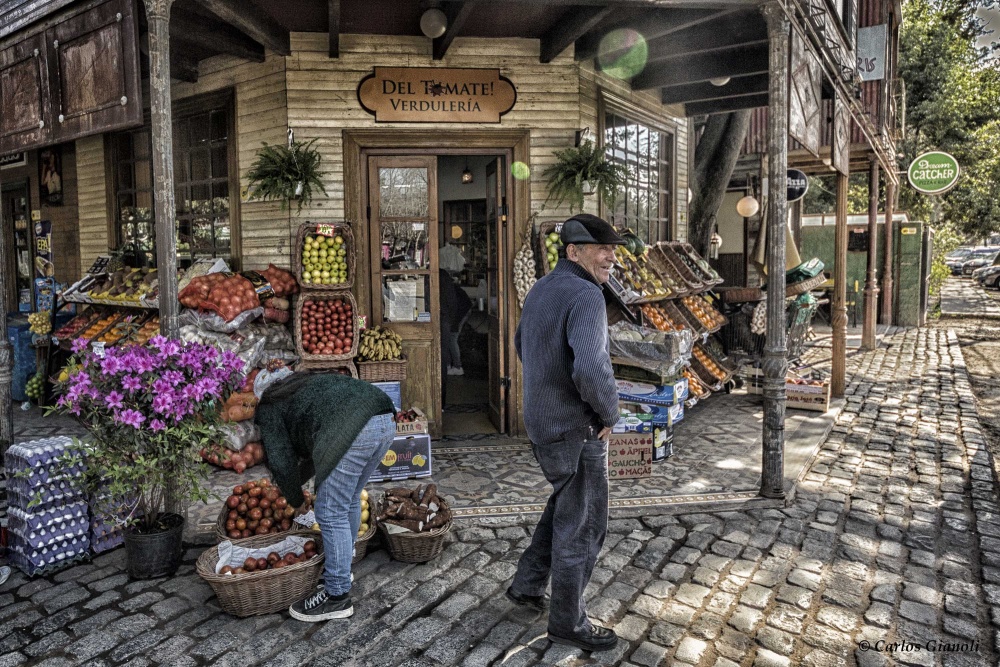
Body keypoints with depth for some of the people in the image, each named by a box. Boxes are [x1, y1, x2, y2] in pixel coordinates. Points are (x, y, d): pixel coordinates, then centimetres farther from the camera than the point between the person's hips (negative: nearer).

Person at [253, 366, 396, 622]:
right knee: (349, 501, 24)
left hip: (351, 430, -9)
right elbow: (310, 449, 42)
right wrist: (297, 484, 52)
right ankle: (341, 567, 41)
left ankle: (337, 597, 14)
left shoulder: (270, 408, 17)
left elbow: (282, 461, 11)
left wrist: (296, 500, 27)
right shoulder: (306, 385, 37)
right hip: (386, 419, 9)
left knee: (331, 514, 4)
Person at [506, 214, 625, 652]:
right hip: (576, 430, -9)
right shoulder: (586, 296, -22)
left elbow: (522, 346, 23)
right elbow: (591, 370, -36)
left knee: (566, 502, 29)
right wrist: (609, 413, -17)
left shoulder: (541, 290, 7)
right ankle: (567, 621, 27)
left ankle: (528, 584, 38)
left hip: (543, 422, 9)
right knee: (581, 525, 9)